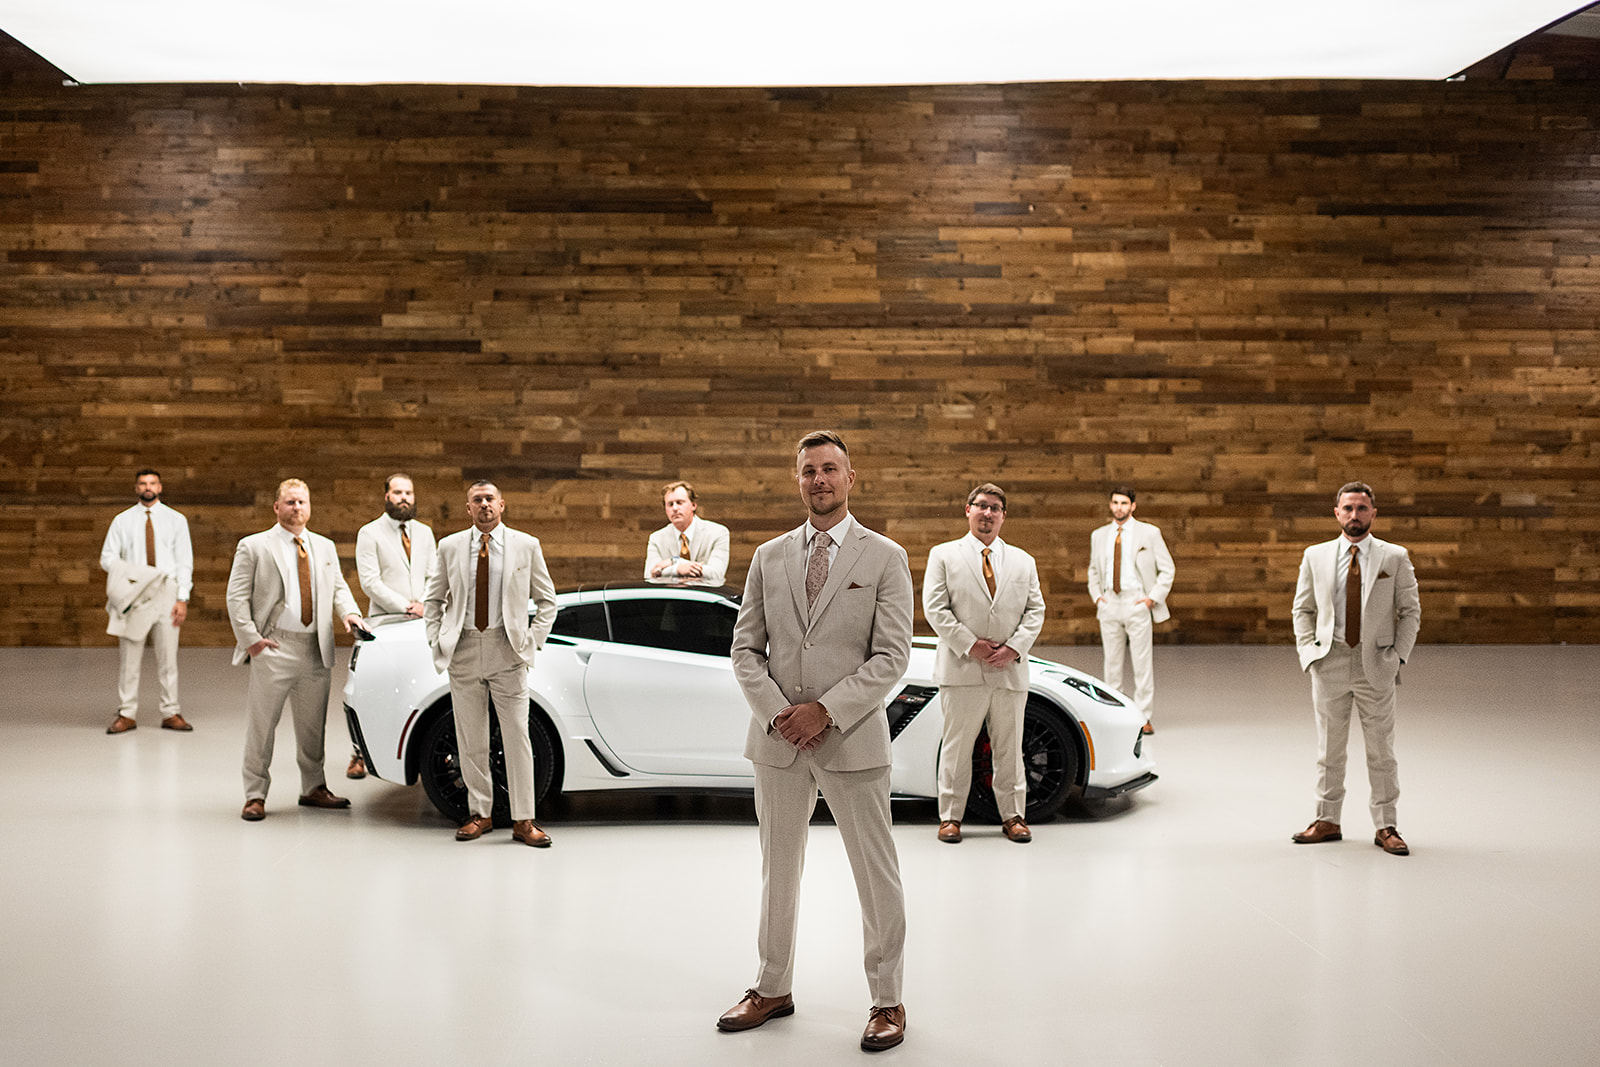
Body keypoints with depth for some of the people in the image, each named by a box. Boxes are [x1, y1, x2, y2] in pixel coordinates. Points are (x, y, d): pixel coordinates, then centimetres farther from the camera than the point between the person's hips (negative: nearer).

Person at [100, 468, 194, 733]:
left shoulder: (176, 520, 9)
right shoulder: (122, 521, 9)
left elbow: (185, 562, 5)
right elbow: (107, 557, 6)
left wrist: (183, 599, -5)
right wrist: (134, 574, -13)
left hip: (166, 595, 0)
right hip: (133, 596, 0)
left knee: (168, 657, 1)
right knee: (129, 657, -1)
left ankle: (171, 714, 7)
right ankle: (127, 714, 5)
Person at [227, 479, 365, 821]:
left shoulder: (325, 547, 15)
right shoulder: (254, 547, 1)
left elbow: (338, 587, 20)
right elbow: (237, 597, -2)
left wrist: (348, 612, -1)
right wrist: (250, 639, -10)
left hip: (317, 651, 5)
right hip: (274, 649, -4)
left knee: (313, 724, 12)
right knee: (262, 724, -2)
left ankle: (313, 789, 25)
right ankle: (255, 796, 7)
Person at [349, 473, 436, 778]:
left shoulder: (424, 533, 16)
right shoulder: (369, 533, 1)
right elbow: (370, 582, -7)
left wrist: (424, 604, -4)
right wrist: (404, 607, -13)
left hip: (422, 624, 4)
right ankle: (360, 755, 4)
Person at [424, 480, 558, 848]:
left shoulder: (526, 545, 3)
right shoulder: (450, 547, 7)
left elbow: (546, 600, 9)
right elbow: (433, 599, 16)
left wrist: (533, 640, -2)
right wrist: (437, 640, 4)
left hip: (507, 651, -2)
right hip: (464, 650, 2)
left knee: (516, 736, -4)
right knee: (470, 739, 6)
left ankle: (523, 820, 1)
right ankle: (479, 814, 17)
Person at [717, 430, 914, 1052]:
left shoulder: (884, 558, -1)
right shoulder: (769, 558, 9)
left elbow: (892, 656, -8)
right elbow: (745, 648, 7)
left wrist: (825, 710, -15)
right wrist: (776, 714, -9)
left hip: (853, 738, -3)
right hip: (777, 741, 3)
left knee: (876, 874, 4)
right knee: (778, 871, 14)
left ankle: (887, 1000, 18)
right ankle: (773, 990, 29)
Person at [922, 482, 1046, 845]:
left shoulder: (1023, 561, 16)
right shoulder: (943, 555, 6)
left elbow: (1035, 610, 9)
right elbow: (935, 608, -3)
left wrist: (1014, 647, -7)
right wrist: (970, 645, -12)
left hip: (1010, 669, 3)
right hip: (962, 669, -2)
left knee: (1009, 747, 8)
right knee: (957, 746, 2)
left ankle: (1012, 815, 18)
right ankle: (950, 816, 12)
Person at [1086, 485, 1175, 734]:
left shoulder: (1150, 533, 1)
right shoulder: (1099, 536, 12)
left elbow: (1167, 569, 3)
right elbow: (1093, 569, 24)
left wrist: (1153, 598, -6)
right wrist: (1096, 595, 9)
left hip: (1137, 603, -3)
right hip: (1109, 603, 3)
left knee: (1142, 662, -4)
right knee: (1112, 662, 6)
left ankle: (1143, 717, 2)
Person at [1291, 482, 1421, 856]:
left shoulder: (1395, 558, 2)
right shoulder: (1315, 556, 6)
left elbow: (1411, 611, 5)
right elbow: (1303, 609, 12)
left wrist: (1398, 654, -4)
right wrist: (1308, 650, 0)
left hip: (1376, 665, -1)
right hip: (1330, 662, 1)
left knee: (1380, 749, 4)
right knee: (1329, 748, 8)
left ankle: (1385, 826, 14)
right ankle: (1327, 820, 19)